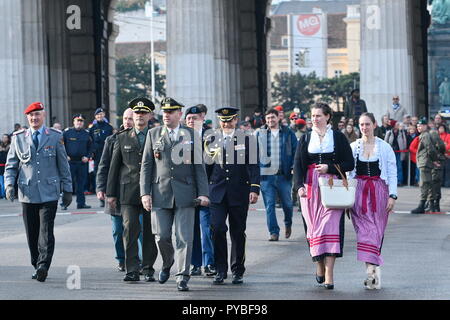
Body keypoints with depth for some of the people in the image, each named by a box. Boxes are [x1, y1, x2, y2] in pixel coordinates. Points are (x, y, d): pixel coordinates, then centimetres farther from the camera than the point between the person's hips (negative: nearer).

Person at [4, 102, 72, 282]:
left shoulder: (55, 137, 6)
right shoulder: (18, 138, 9)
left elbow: (63, 165, 10)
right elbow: (11, 165, 11)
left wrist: (67, 189, 8)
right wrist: (9, 185, -5)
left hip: (49, 193, -2)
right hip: (27, 194, 2)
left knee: (46, 231, -13)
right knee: (32, 233, 5)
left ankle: (43, 266, -18)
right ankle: (37, 267, 15)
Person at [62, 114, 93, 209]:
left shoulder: (86, 133, 10)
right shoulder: (67, 132, 2)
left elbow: (90, 147, 18)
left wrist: (87, 157, 3)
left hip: (82, 162, 3)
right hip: (70, 161, -3)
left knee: (81, 183, 6)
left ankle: (81, 203, 12)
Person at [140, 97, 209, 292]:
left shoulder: (191, 135, 6)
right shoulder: (153, 134, 8)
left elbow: (199, 166, 6)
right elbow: (146, 165, 6)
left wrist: (203, 193, -2)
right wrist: (145, 193, -2)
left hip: (185, 194, -1)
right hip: (160, 193, 1)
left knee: (184, 238, -4)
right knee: (162, 236, 1)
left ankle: (182, 277, 2)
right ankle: (167, 264, 29)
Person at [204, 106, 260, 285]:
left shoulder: (247, 139, 3)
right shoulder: (211, 140, 9)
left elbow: (253, 166, -1)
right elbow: (206, 167, 13)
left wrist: (254, 189, -11)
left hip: (239, 194, -1)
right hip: (217, 193, 1)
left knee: (238, 232, 5)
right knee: (217, 229, -10)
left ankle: (238, 272, 15)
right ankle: (220, 271, -2)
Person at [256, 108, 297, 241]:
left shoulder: (288, 133, 5)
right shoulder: (260, 134, 7)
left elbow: (296, 151, 6)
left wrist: (294, 167, -6)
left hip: (284, 175, 0)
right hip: (266, 175, 0)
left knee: (287, 203, 9)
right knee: (269, 205, -2)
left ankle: (288, 224, 36)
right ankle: (273, 232, 2)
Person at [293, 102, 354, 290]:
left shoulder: (338, 137, 5)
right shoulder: (305, 139, 11)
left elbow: (349, 164, 3)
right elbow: (298, 165, 4)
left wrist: (329, 167, -12)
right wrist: (300, 186, -11)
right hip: (311, 188, 3)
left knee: (330, 225, -13)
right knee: (314, 226, 0)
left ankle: (329, 274, -17)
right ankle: (320, 266, 18)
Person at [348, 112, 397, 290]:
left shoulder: (385, 147, 4)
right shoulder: (353, 147, 8)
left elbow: (392, 173, 3)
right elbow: (347, 172, 10)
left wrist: (392, 195, -6)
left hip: (379, 191, -1)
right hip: (359, 191, 1)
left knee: (377, 231, -4)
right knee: (364, 230, -9)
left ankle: (372, 269, -2)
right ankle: (373, 270, -13)